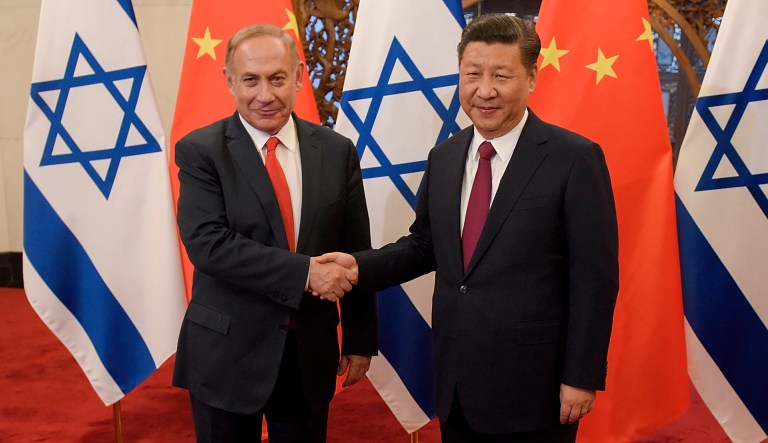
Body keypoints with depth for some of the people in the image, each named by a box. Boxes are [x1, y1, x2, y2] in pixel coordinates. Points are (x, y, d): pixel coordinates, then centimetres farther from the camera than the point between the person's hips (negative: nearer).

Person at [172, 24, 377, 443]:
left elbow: (355, 254, 4)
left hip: (310, 352, 3)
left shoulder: (337, 151, 0)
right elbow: (207, 242, -19)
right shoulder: (200, 151, -7)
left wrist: (360, 340, 6)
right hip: (227, 352, -2)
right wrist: (303, 272, -25)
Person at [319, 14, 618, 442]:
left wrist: (582, 377, -11)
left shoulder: (574, 158, -12)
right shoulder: (444, 157, 6)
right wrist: (361, 265, -3)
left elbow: (595, 277, -11)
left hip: (532, 383, -5)